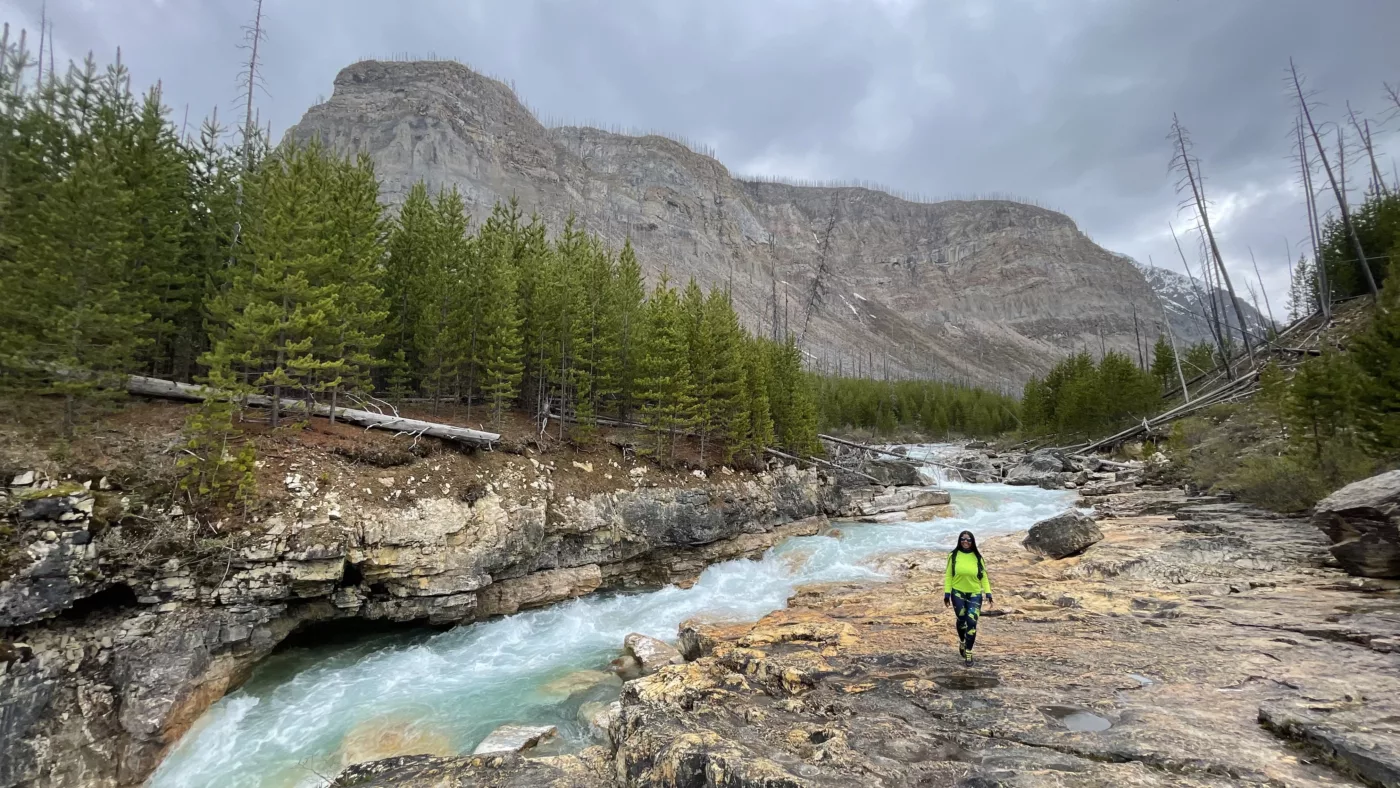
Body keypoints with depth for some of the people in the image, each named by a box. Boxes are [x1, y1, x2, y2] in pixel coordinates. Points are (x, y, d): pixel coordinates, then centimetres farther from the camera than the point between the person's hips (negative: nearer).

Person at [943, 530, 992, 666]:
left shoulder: (977, 557, -2)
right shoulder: (953, 556, -5)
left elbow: (984, 577, 4)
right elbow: (948, 575, -2)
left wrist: (988, 594, -4)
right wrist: (947, 594, -6)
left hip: (975, 594, 0)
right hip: (958, 593, 0)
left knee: (972, 622, -8)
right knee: (961, 620, 10)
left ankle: (968, 653, 3)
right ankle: (962, 641, 40)